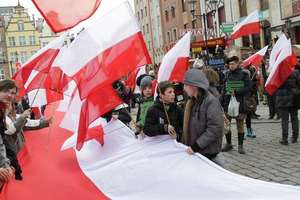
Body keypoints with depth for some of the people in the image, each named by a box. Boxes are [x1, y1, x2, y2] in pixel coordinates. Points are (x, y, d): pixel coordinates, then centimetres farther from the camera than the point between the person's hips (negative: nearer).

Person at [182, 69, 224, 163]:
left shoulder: (211, 102, -17)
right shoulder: (192, 101, 9)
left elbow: (215, 129, -23)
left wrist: (196, 146, -23)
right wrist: (184, 143, 9)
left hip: (207, 152, -7)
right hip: (192, 150, 7)